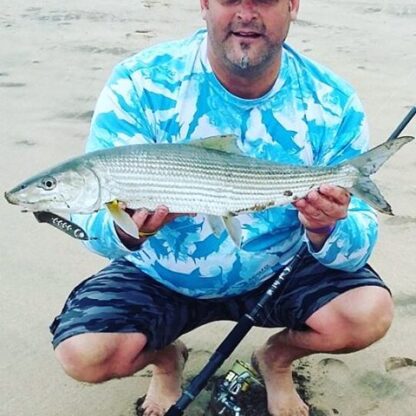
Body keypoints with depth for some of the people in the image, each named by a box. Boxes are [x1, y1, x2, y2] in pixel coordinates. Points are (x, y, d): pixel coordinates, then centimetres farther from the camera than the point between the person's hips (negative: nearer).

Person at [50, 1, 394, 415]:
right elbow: (91, 216, -20)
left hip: (278, 272, 1)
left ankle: (277, 356, 14)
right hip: (161, 277, 0)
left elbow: (360, 240, -13)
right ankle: (166, 358, 16)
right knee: (84, 353, -23)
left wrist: (325, 231, -37)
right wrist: (127, 230, -44)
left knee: (370, 312, -23)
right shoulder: (139, 84, -19)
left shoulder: (333, 103, -14)